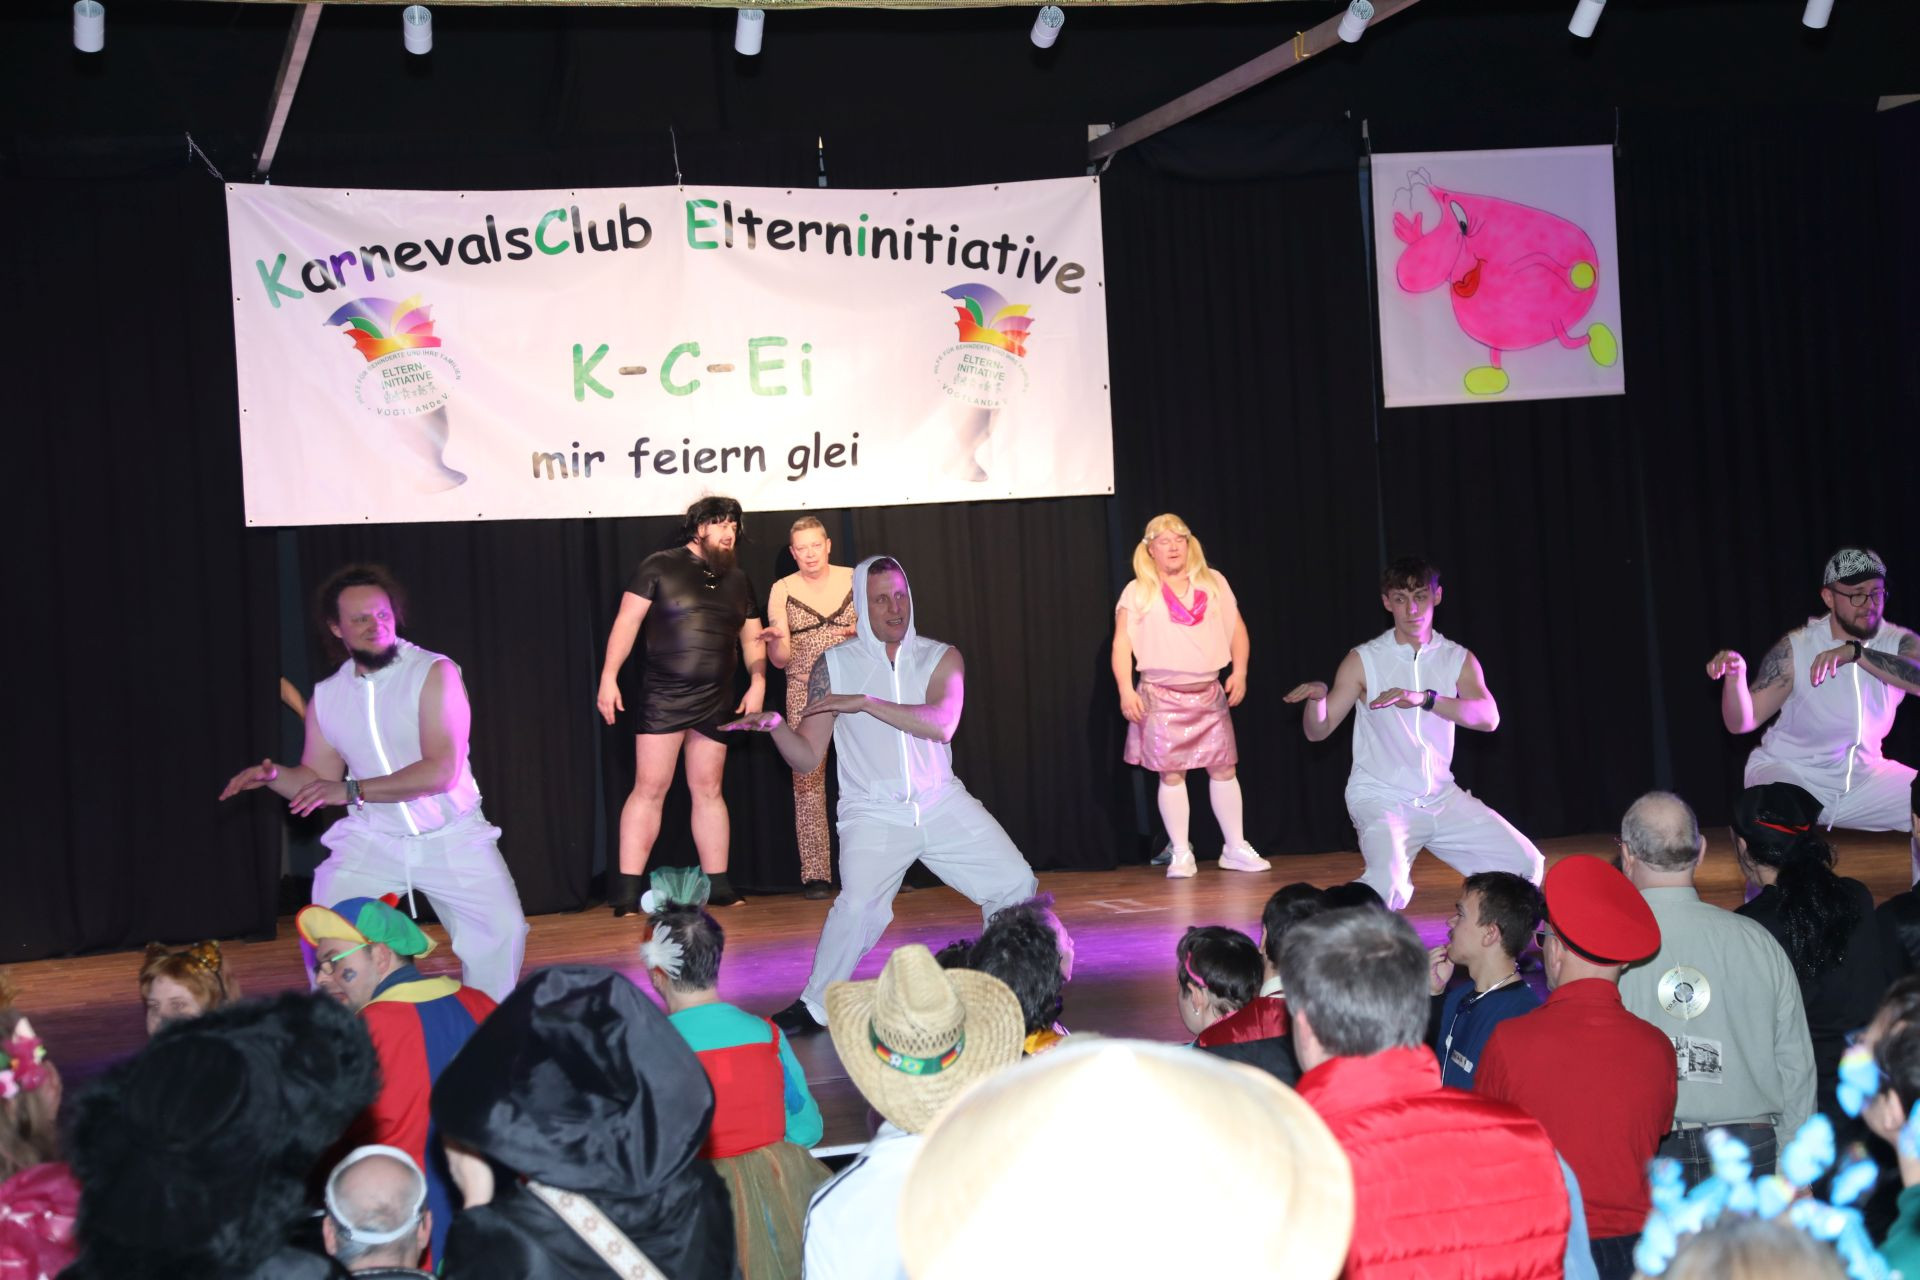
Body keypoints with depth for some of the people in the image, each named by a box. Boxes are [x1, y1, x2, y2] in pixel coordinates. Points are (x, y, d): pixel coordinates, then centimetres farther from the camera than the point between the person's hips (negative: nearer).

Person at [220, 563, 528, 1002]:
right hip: (370, 841, 4)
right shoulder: (326, 696, 2)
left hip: (451, 837, -4)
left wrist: (353, 791, -29)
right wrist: (273, 775, -10)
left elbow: (441, 770, -23)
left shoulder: (434, 673, -15)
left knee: (503, 930, -18)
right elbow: (318, 778, 11)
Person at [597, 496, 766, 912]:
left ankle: (717, 886, 14)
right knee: (649, 789, -6)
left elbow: (752, 638, 17)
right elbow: (627, 622, -7)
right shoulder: (659, 566, -3)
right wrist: (608, 677, -14)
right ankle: (627, 891, -5)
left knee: (708, 790, 10)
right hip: (662, 697, -4)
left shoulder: (738, 580, 13)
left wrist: (758, 683, 2)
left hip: (715, 701, 4)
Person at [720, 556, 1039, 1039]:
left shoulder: (941, 658, 1)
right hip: (873, 813, -2)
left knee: (1016, 883, -2)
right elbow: (807, 757, -2)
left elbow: (941, 724, -19)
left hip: (941, 803, 3)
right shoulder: (834, 665, -2)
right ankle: (814, 1007, -7)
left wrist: (866, 703, -23)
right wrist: (776, 725, -22)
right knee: (859, 905, -26)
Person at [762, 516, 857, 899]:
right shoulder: (783, 590, 3)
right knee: (808, 781, -5)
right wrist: (777, 639, -20)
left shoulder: (857, 580, 4)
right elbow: (780, 660, 2)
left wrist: (860, 634, -10)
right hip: (806, 692, 0)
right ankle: (815, 875, -2)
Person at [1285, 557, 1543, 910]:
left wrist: (1424, 699, -31)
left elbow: (1488, 717, -15)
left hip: (1442, 797, 4)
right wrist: (1318, 697, -28)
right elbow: (1317, 731, -4)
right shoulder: (1364, 660, -4)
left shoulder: (1459, 659, 3)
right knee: (1386, 883, -31)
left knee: (1527, 865, -5)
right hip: (1380, 798, -4)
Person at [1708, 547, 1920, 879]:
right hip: (1790, 774, -4)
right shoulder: (1795, 649, -17)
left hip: (1863, 777, 4)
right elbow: (1742, 722, -17)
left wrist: (1856, 652, -43)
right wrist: (1734, 675, -37)